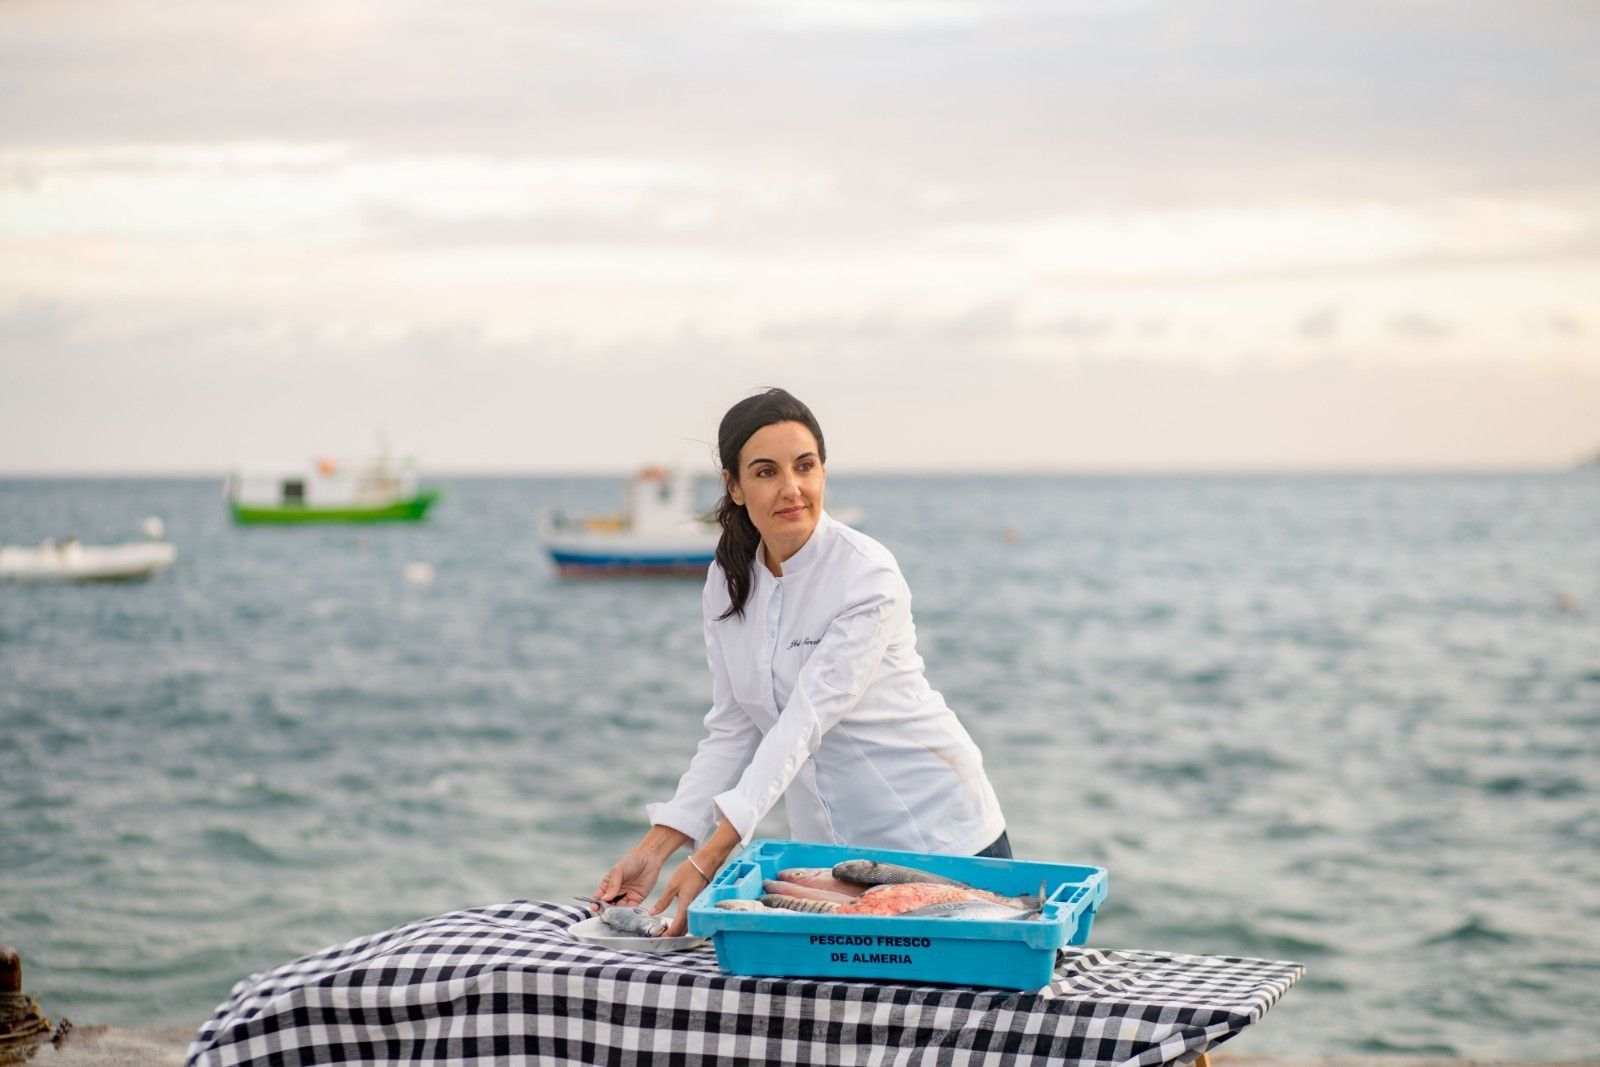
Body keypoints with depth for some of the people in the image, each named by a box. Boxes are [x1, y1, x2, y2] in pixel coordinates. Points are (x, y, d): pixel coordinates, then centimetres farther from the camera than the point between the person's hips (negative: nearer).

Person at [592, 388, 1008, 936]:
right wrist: (655, 848, -9)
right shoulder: (728, 582, 0)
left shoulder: (867, 576, -20)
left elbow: (806, 721, -27)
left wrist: (708, 859, -33)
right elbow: (733, 731, 3)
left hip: (936, 834, -5)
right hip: (829, 844, 5)